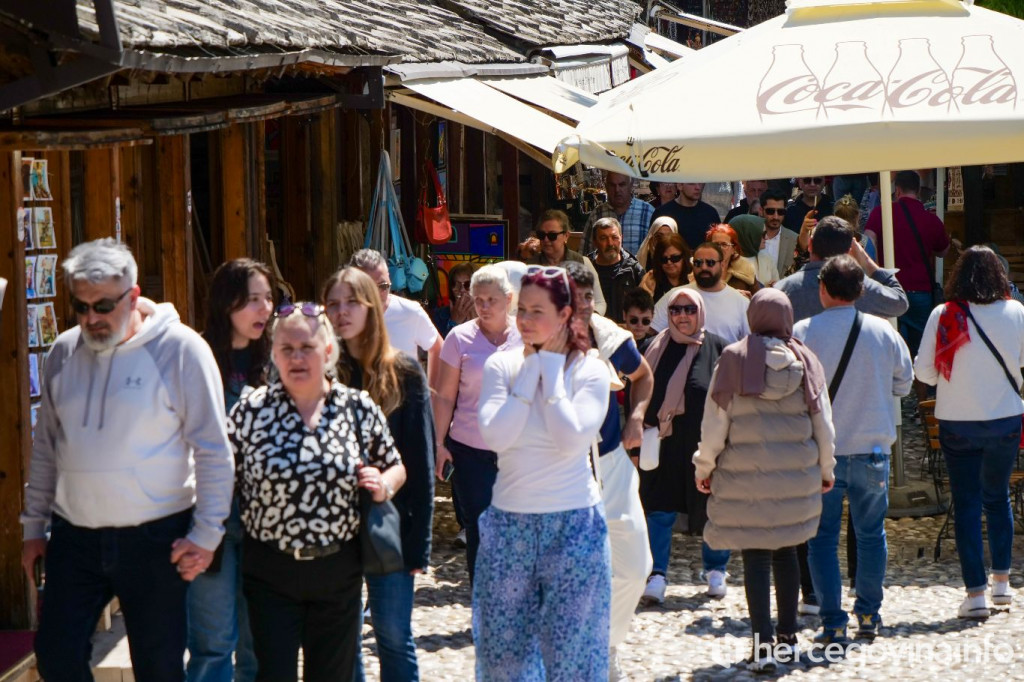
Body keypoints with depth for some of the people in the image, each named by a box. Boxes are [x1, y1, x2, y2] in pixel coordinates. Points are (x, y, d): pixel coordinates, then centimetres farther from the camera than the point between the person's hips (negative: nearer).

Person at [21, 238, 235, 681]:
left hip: (154, 539, -4)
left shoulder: (180, 349, -11)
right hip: (73, 537, 4)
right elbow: (45, 446, 15)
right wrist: (34, 526, 15)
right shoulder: (63, 353, 5)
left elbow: (213, 450, -9)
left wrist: (206, 533, -11)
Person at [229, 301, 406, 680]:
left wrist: (384, 485, -9)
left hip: (339, 568, 2)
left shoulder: (360, 409, 1)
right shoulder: (250, 411, -4)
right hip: (271, 570, -2)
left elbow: (395, 467, 12)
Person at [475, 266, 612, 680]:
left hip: (572, 524, -2)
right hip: (509, 522, 3)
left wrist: (551, 371, -13)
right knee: (503, 646, 9)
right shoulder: (501, 366, 1)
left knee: (571, 646, 3)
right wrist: (530, 373, -11)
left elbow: (571, 439, -20)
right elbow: (495, 436, -14)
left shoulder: (589, 371, -5)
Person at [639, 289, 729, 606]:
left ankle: (715, 570, 27)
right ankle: (657, 574, -2)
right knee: (659, 509, -6)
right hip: (665, 445, 1)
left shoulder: (717, 348, -1)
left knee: (710, 510, 9)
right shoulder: (657, 348, 4)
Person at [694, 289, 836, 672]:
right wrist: (826, 468, 19)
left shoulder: (733, 358, -6)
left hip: (745, 477, -2)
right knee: (786, 552, 16)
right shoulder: (805, 360, 1)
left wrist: (704, 467, 8)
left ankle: (764, 643, -7)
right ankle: (787, 636, 23)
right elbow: (823, 422, 6)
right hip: (798, 476, 3)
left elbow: (714, 421, -3)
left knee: (756, 557, 0)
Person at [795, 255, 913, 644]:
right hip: (873, 449, 2)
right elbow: (903, 384, 11)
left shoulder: (803, 332, -10)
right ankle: (868, 615, 23)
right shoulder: (883, 331, -2)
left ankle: (833, 622, 0)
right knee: (870, 532, 16)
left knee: (823, 537, 4)